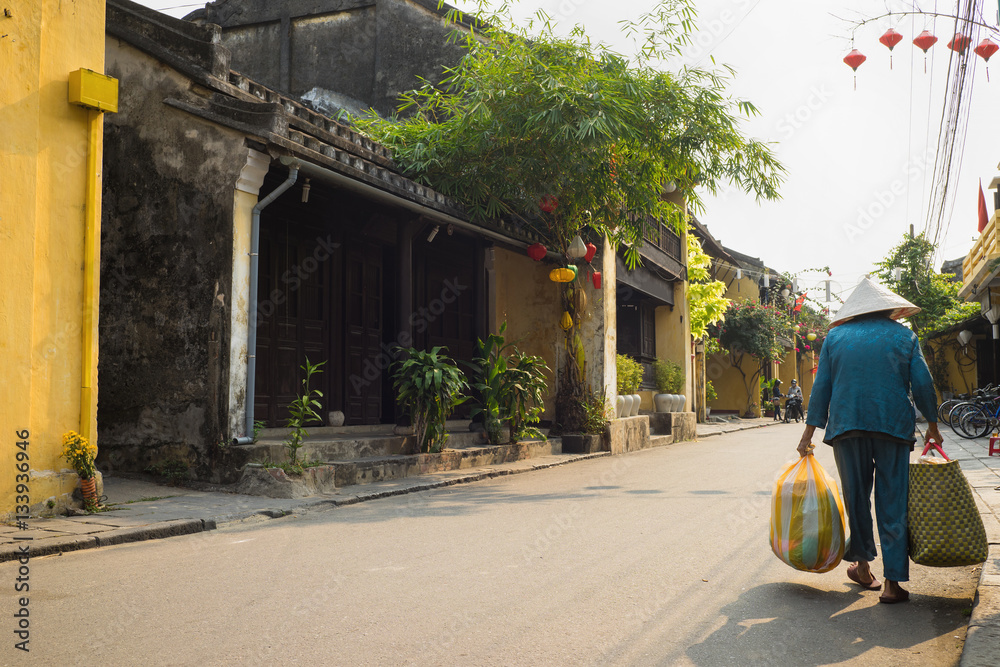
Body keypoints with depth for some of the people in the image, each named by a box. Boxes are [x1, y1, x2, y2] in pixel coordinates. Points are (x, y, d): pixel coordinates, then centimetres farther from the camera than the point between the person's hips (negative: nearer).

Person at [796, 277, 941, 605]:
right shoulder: (904, 336, 7)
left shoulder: (835, 336, 9)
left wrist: (809, 431, 9)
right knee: (893, 503, 1)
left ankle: (862, 566, 26)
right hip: (894, 427, -1)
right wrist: (932, 425, 16)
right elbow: (923, 384, 4)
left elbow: (821, 386, 6)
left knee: (855, 498, 14)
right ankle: (892, 582, 0)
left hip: (847, 427, 1)